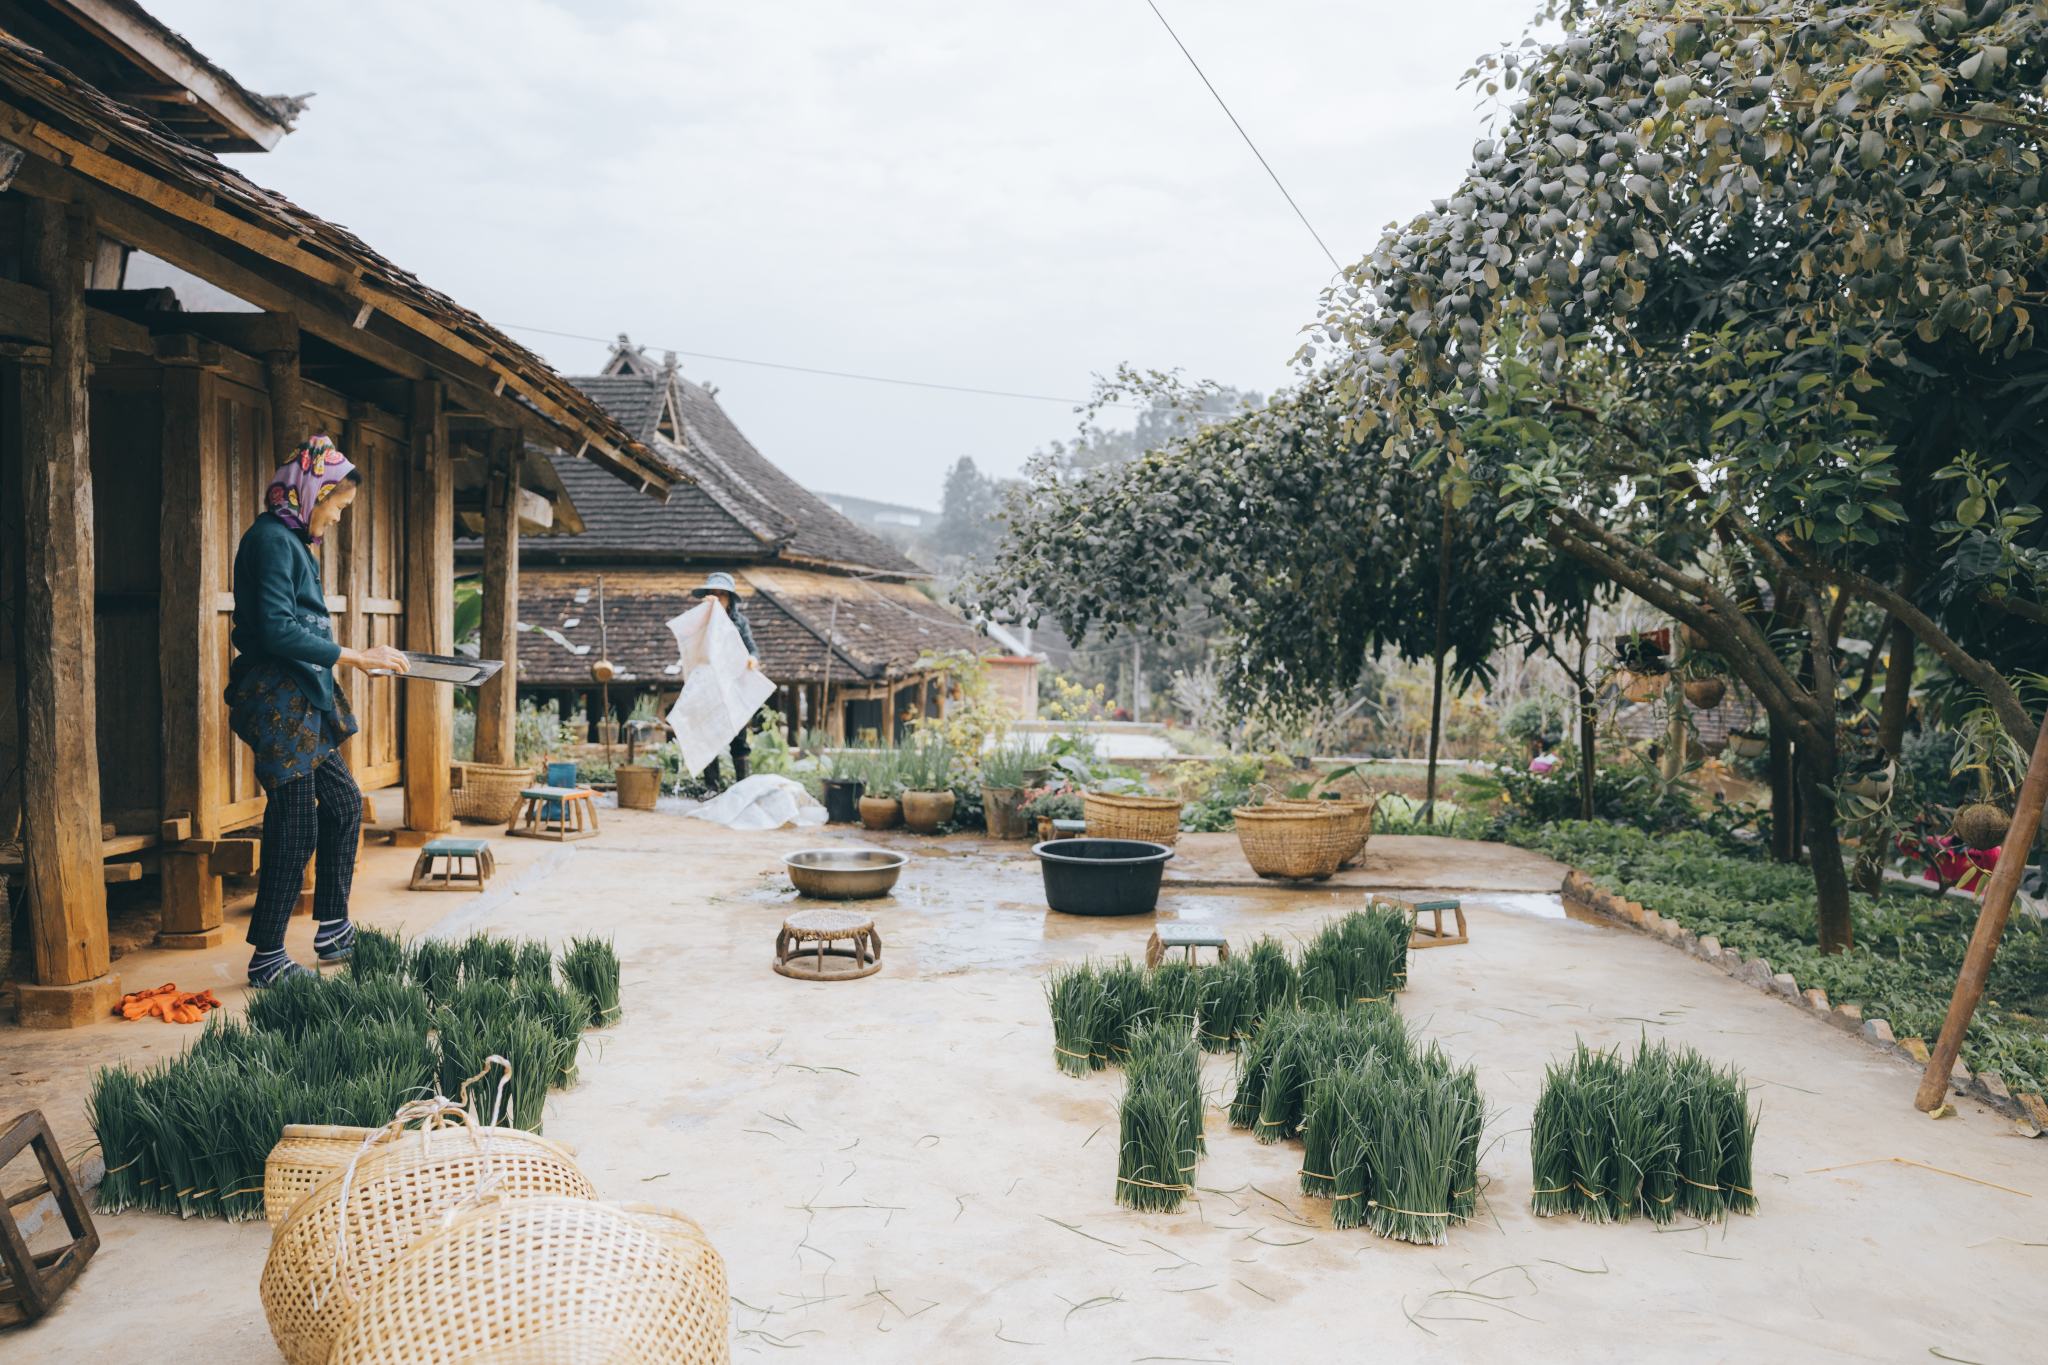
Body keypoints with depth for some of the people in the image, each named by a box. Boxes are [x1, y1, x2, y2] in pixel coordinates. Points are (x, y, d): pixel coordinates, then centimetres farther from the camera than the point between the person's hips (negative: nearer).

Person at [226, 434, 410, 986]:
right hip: (278, 700, -11)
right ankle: (266, 959, 4)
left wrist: (363, 655, 13)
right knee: (294, 827, -5)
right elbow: (277, 631, -22)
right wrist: (353, 657, -20)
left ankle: (333, 930, 26)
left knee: (343, 803, 16)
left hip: (302, 700, 11)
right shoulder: (271, 538, -13)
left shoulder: (292, 540, 17)